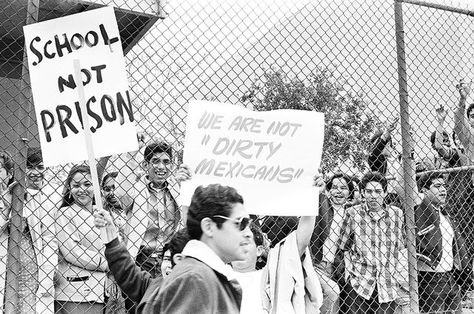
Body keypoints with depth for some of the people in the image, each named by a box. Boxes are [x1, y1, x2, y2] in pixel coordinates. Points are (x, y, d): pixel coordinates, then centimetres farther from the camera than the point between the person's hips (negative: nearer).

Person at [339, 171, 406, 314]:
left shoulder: (396, 213, 4)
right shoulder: (352, 213, -1)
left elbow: (400, 247, 11)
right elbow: (345, 247, 6)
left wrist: (394, 272, 6)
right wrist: (350, 271, 1)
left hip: (388, 284, 2)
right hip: (359, 283, -1)